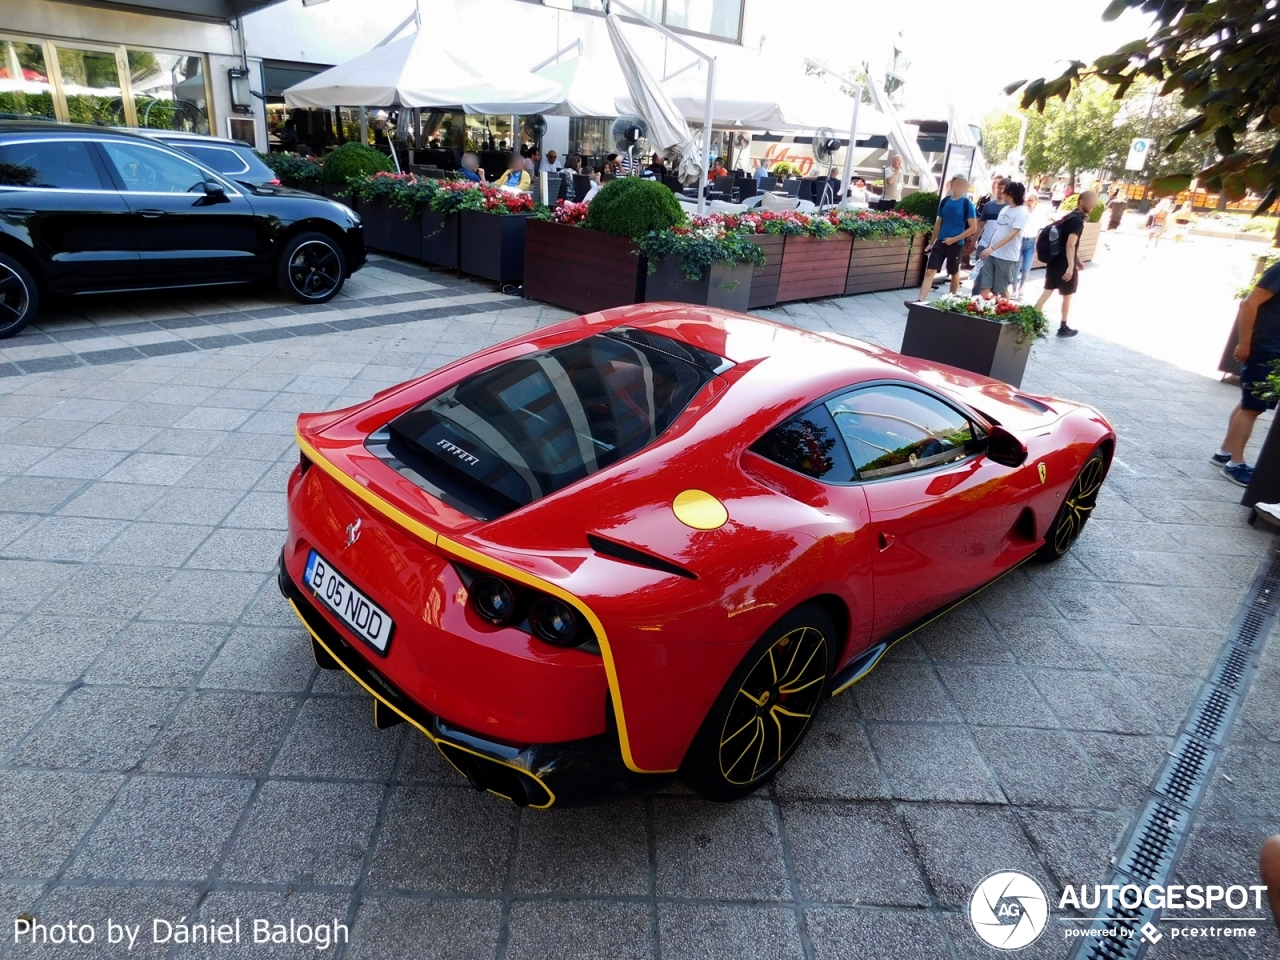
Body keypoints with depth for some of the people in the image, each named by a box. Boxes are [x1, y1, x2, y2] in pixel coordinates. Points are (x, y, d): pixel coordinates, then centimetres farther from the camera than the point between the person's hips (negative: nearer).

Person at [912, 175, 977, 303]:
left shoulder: (967, 204, -8)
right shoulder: (945, 200, 6)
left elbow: (973, 227, -10)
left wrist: (954, 239, -15)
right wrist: (931, 242, 15)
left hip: (956, 244, -4)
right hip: (940, 242, 4)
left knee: (954, 273, 11)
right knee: (929, 272, -6)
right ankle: (920, 301, -11)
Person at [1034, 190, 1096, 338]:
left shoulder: (1070, 216, 14)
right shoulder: (1078, 221, -16)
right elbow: (1070, 245, -25)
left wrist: (1077, 260, 27)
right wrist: (1070, 266, -29)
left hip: (1054, 260, 8)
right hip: (1064, 263, -8)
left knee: (1048, 290, 11)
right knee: (1068, 295, 7)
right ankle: (1063, 328, 16)